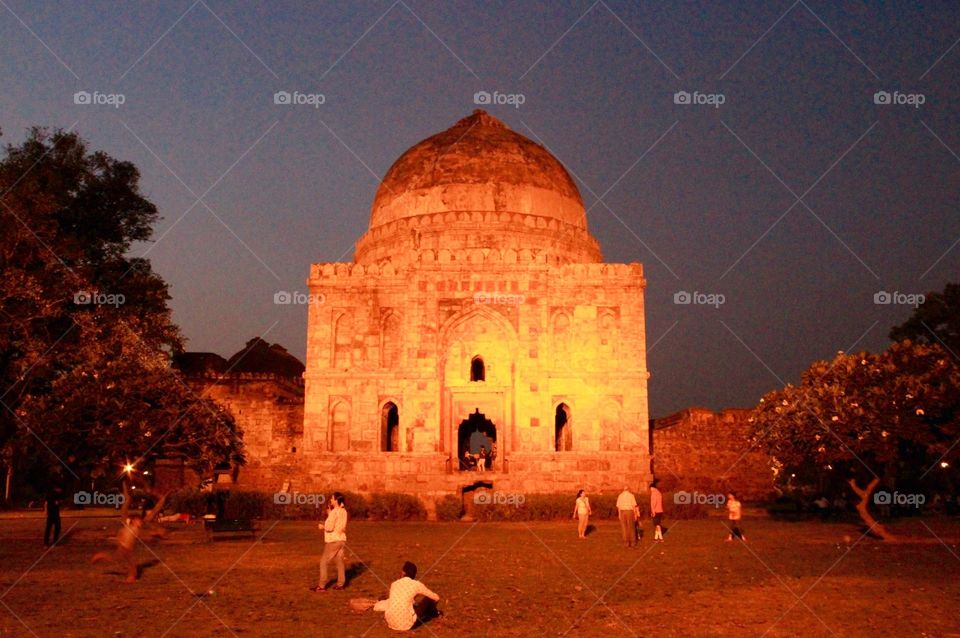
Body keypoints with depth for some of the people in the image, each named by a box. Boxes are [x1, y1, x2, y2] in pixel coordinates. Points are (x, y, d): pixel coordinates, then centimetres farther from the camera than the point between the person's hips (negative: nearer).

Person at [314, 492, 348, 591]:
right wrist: (329, 513, 9)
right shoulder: (343, 511, 7)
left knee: (323, 562, 2)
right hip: (342, 539, 8)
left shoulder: (334, 512, -18)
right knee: (340, 561, 13)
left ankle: (321, 586, 3)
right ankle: (340, 584, 15)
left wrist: (322, 526, -1)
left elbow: (329, 527, -21)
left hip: (333, 541, -8)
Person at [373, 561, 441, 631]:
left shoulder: (394, 584, 8)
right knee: (427, 597, 12)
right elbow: (436, 598, 11)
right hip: (406, 624, -5)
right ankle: (433, 613, 37)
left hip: (390, 623, 5)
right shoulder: (417, 584, -2)